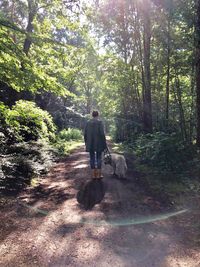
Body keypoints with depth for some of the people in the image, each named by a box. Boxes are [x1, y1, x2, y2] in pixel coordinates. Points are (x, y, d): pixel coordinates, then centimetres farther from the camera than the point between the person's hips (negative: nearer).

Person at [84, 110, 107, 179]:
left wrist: (86, 142, 14)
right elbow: (102, 133, -13)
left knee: (92, 158, 8)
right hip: (98, 143, -3)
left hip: (90, 144, 3)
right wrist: (104, 143, -6)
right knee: (98, 158, 6)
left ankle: (94, 174, 12)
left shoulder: (88, 122, 6)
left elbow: (85, 134, 5)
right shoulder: (100, 122, -6)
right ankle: (99, 175, 9)